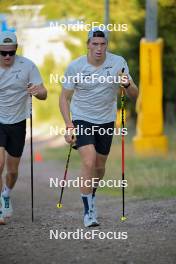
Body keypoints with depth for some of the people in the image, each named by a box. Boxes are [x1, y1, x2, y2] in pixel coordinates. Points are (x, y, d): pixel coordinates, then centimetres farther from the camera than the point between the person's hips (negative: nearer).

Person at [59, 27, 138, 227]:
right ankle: (89, 211, -10)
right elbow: (64, 98, -3)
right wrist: (69, 126, -13)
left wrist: (127, 84, -29)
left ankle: (91, 196, 42)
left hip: (106, 121, 3)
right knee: (89, 163, -19)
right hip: (82, 120, -3)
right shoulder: (75, 67, -12)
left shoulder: (118, 62, -8)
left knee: (100, 167, 13)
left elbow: (134, 95, -6)